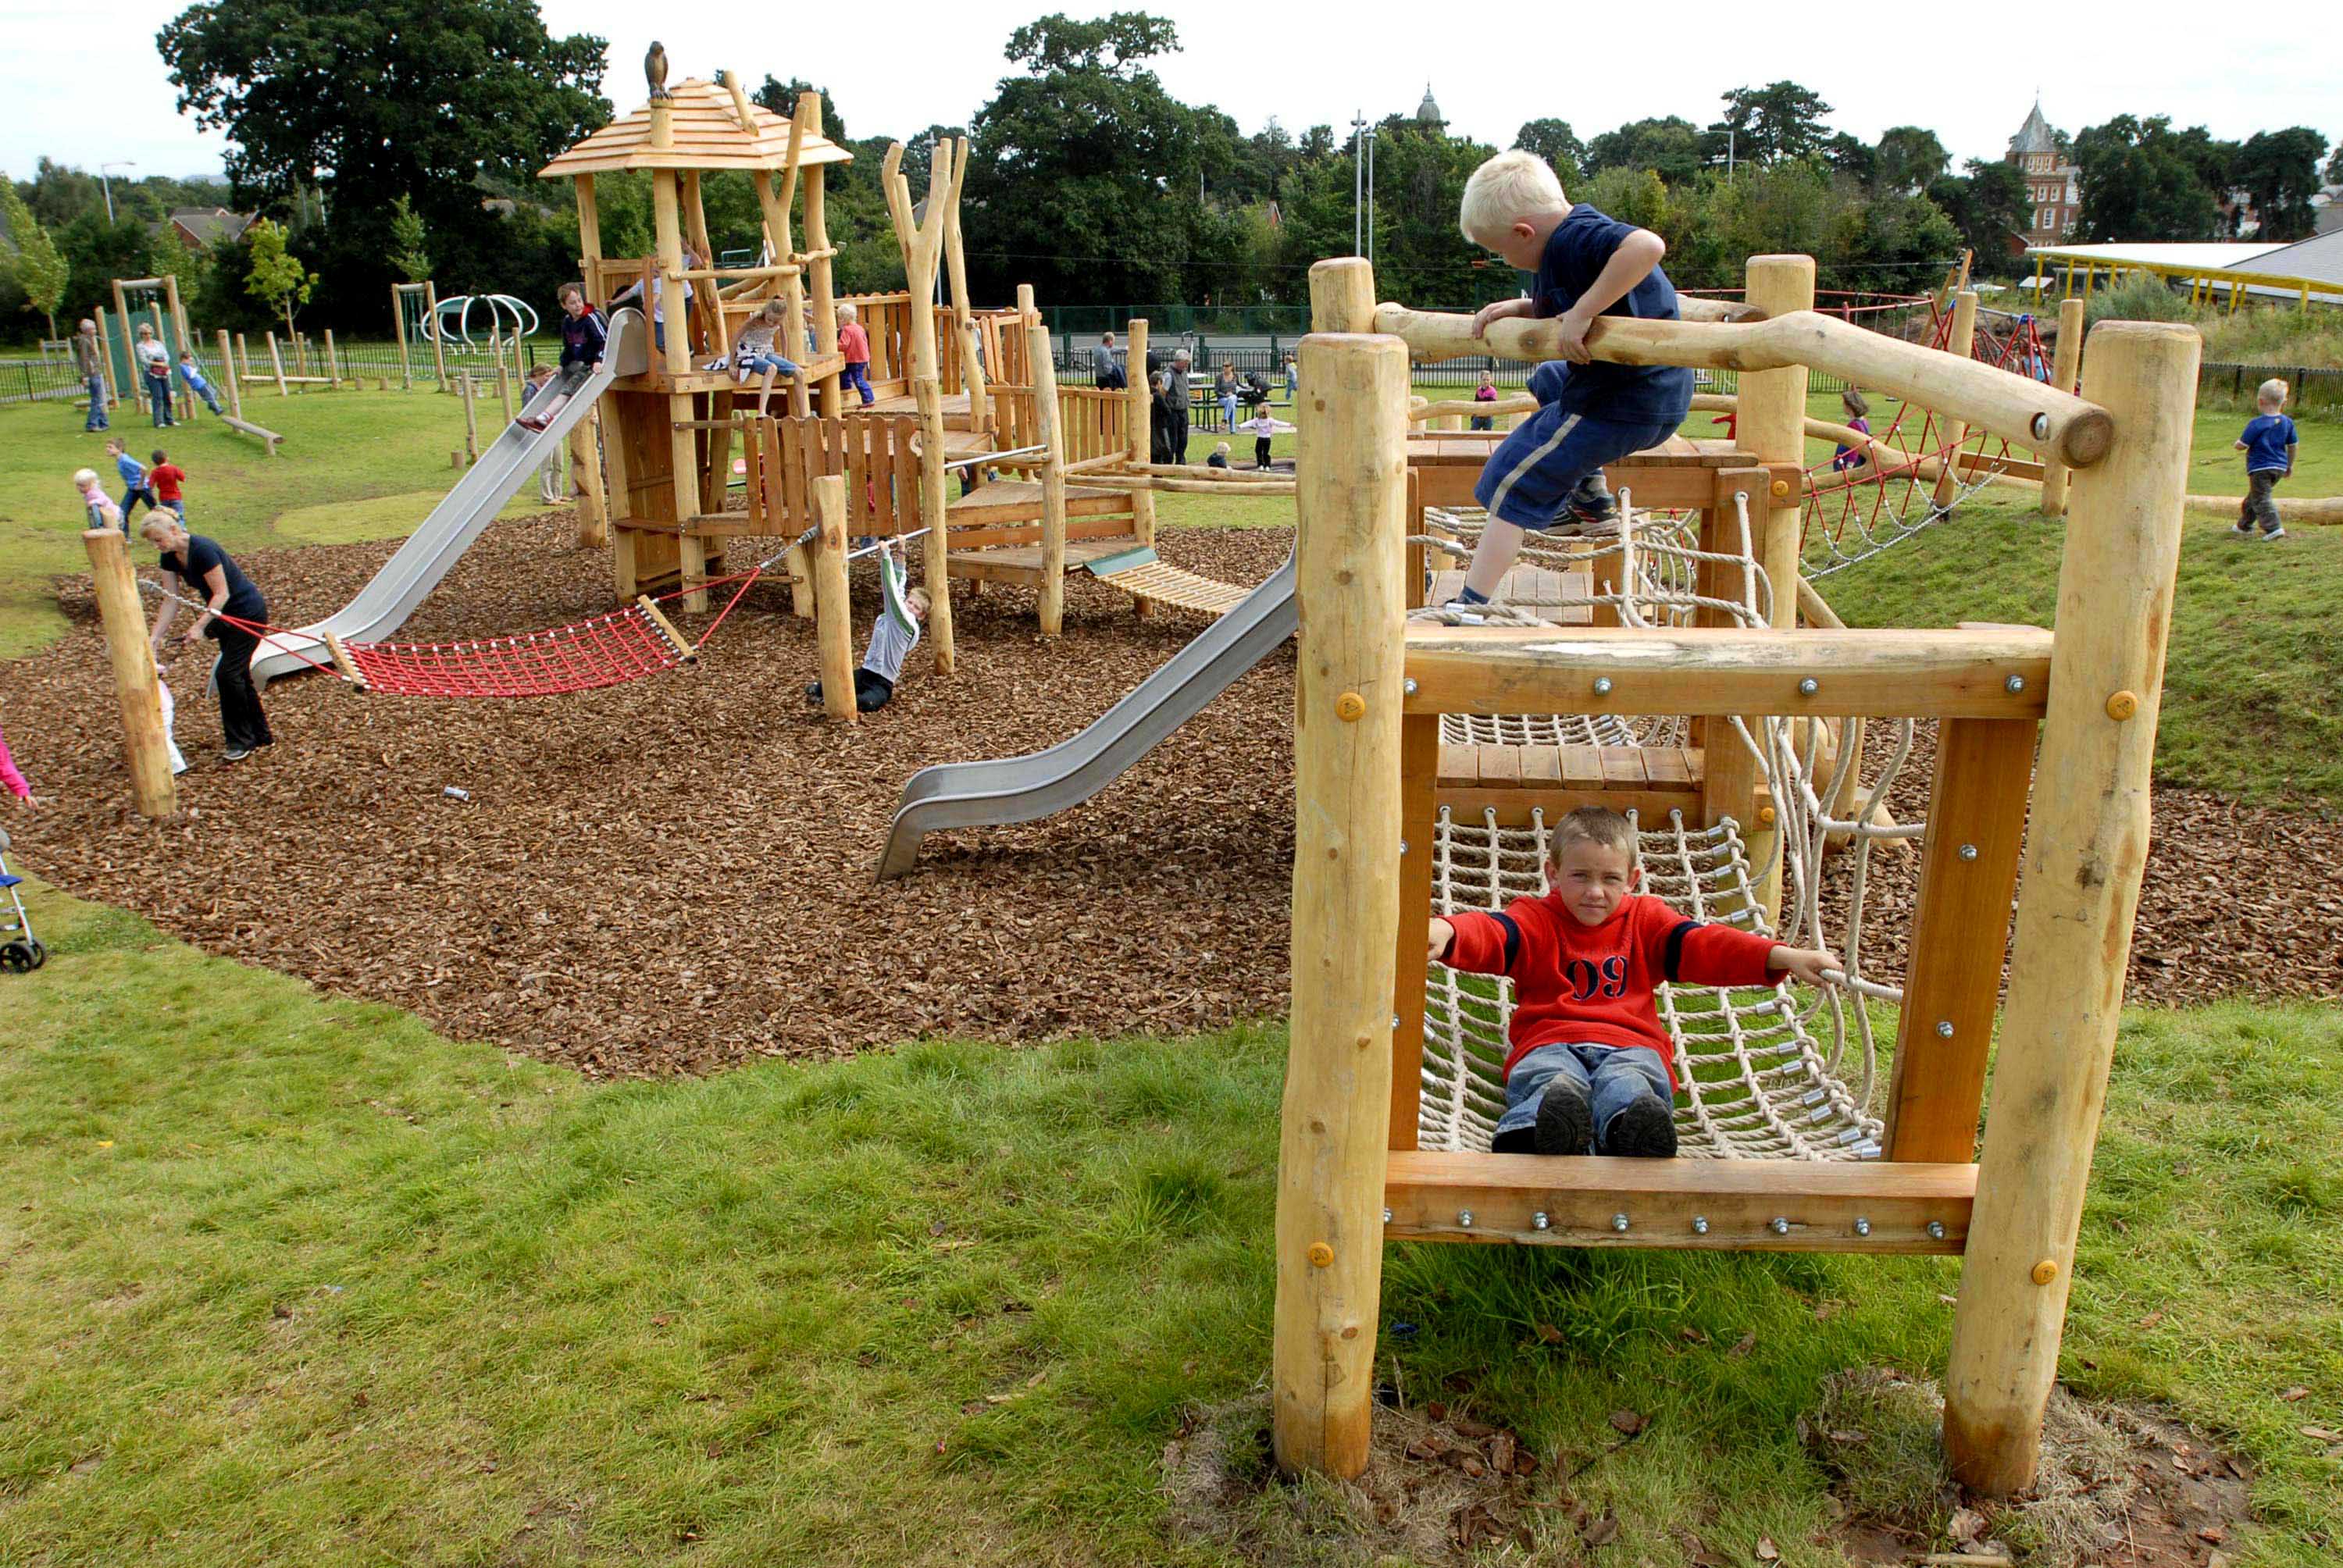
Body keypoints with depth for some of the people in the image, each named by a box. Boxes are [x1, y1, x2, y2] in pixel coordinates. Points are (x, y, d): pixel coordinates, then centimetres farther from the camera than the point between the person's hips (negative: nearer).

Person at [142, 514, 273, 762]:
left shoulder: (203, 550, -27)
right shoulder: (170, 558, -2)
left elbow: (222, 594, -24)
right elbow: (171, 601, 1)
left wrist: (200, 625, -27)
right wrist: (155, 637, -3)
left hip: (248, 613, -9)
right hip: (225, 615, 9)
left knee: (227, 674, -11)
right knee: (239, 676, 12)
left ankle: (241, 742, -2)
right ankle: (262, 737, 21)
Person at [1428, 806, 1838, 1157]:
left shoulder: (1646, 919, 26)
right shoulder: (1536, 921, 17)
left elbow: (1705, 944, 12)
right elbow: (1491, 933, -5)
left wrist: (1784, 957, -6)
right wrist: (1446, 932, -33)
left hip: (1629, 1044, 1)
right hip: (1550, 1042, -1)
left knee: (1627, 1083, -37)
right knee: (1552, 1078, -39)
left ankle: (1636, 1133, -70)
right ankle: (1547, 1126, -72)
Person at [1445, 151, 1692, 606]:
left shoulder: (1578, 237, -21)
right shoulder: (1569, 238, 10)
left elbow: (1647, 245, -40)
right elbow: (1559, 311, 22)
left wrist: (1581, 313, -37)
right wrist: (1518, 308, 5)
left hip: (1622, 406, -11)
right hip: (1655, 391, 11)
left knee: (1511, 483, -8)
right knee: (1549, 382, 37)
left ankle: (1470, 606, -11)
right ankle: (1590, 501, 34)